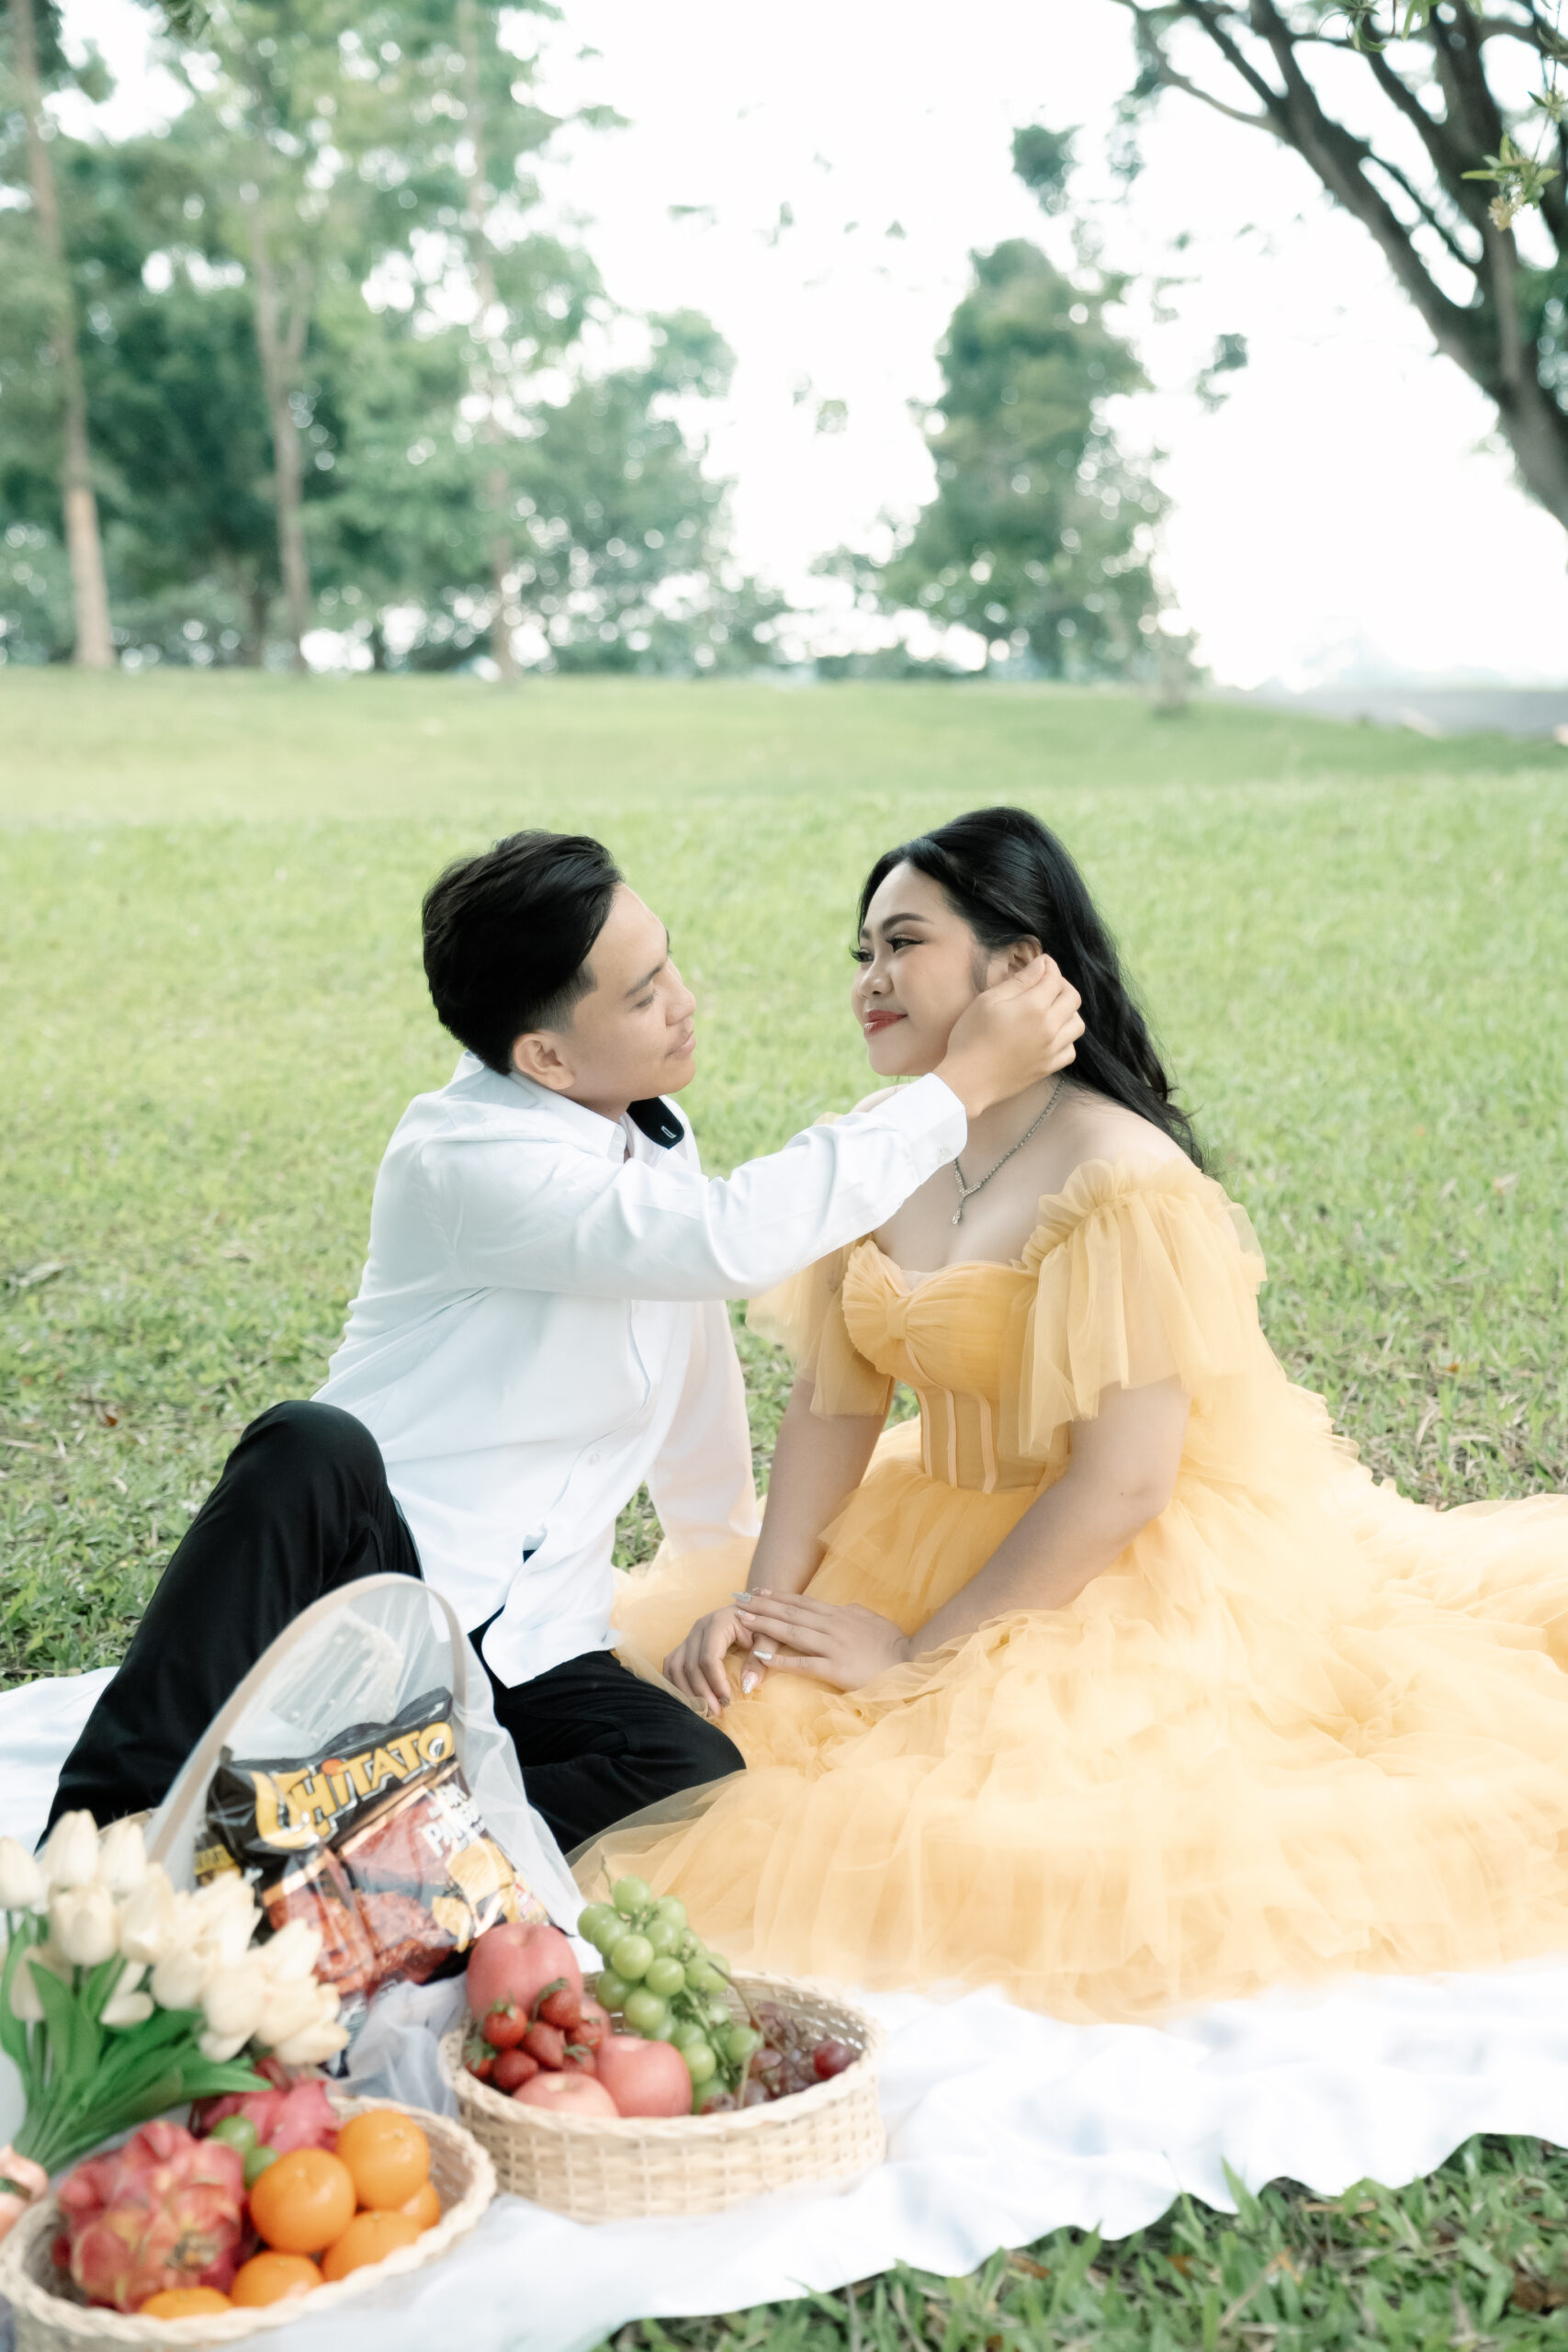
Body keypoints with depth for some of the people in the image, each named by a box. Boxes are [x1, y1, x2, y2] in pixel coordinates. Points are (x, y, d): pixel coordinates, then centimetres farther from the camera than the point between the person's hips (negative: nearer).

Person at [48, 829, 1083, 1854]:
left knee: (699, 1775, -24)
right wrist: (962, 1085, -26)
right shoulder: (467, 1155, -18)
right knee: (312, 1450, -38)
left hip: (529, 1653, 6)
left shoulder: (654, 1138, 7)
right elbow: (730, 1240, -32)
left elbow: (694, 1363, 23)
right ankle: (103, 1846, -31)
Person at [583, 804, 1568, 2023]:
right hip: (957, 1529, 7)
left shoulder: (1121, 1183, -24)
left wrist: (917, 1654, -20)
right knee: (739, 1694, -4)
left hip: (1147, 1577, -7)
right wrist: (764, 1602, -12)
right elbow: (834, 1401, 2)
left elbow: (1120, 1486, -25)